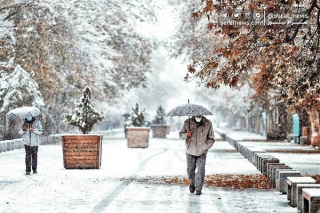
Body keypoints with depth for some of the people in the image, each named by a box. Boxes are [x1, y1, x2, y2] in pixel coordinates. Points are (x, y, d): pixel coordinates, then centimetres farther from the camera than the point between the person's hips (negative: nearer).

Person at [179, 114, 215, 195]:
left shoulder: (208, 124, -4)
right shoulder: (187, 123, -3)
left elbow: (211, 139, 1)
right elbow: (181, 134, 7)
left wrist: (204, 148, -12)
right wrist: (186, 135, -16)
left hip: (202, 152, -1)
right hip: (190, 151, 1)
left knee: (201, 170, -10)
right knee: (190, 169, 10)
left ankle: (198, 189, 0)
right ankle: (192, 183, 38)